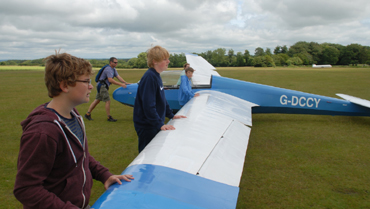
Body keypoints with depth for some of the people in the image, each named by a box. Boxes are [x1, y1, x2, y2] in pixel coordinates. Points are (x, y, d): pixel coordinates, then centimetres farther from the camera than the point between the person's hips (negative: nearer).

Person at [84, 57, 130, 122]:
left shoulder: (113, 69, 13)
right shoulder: (108, 69, -18)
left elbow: (118, 77, 8)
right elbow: (110, 80, -27)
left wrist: (125, 83, -2)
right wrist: (121, 84, -29)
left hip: (103, 87, 10)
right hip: (102, 86, -10)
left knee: (97, 100, 12)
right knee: (108, 101, -8)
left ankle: (88, 114, 17)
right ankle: (109, 117, -1)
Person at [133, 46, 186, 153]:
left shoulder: (157, 76, 10)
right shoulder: (149, 77, -22)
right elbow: (148, 106, -28)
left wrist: (171, 115, 16)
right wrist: (160, 125, -27)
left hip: (154, 125, 9)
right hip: (146, 127, -9)